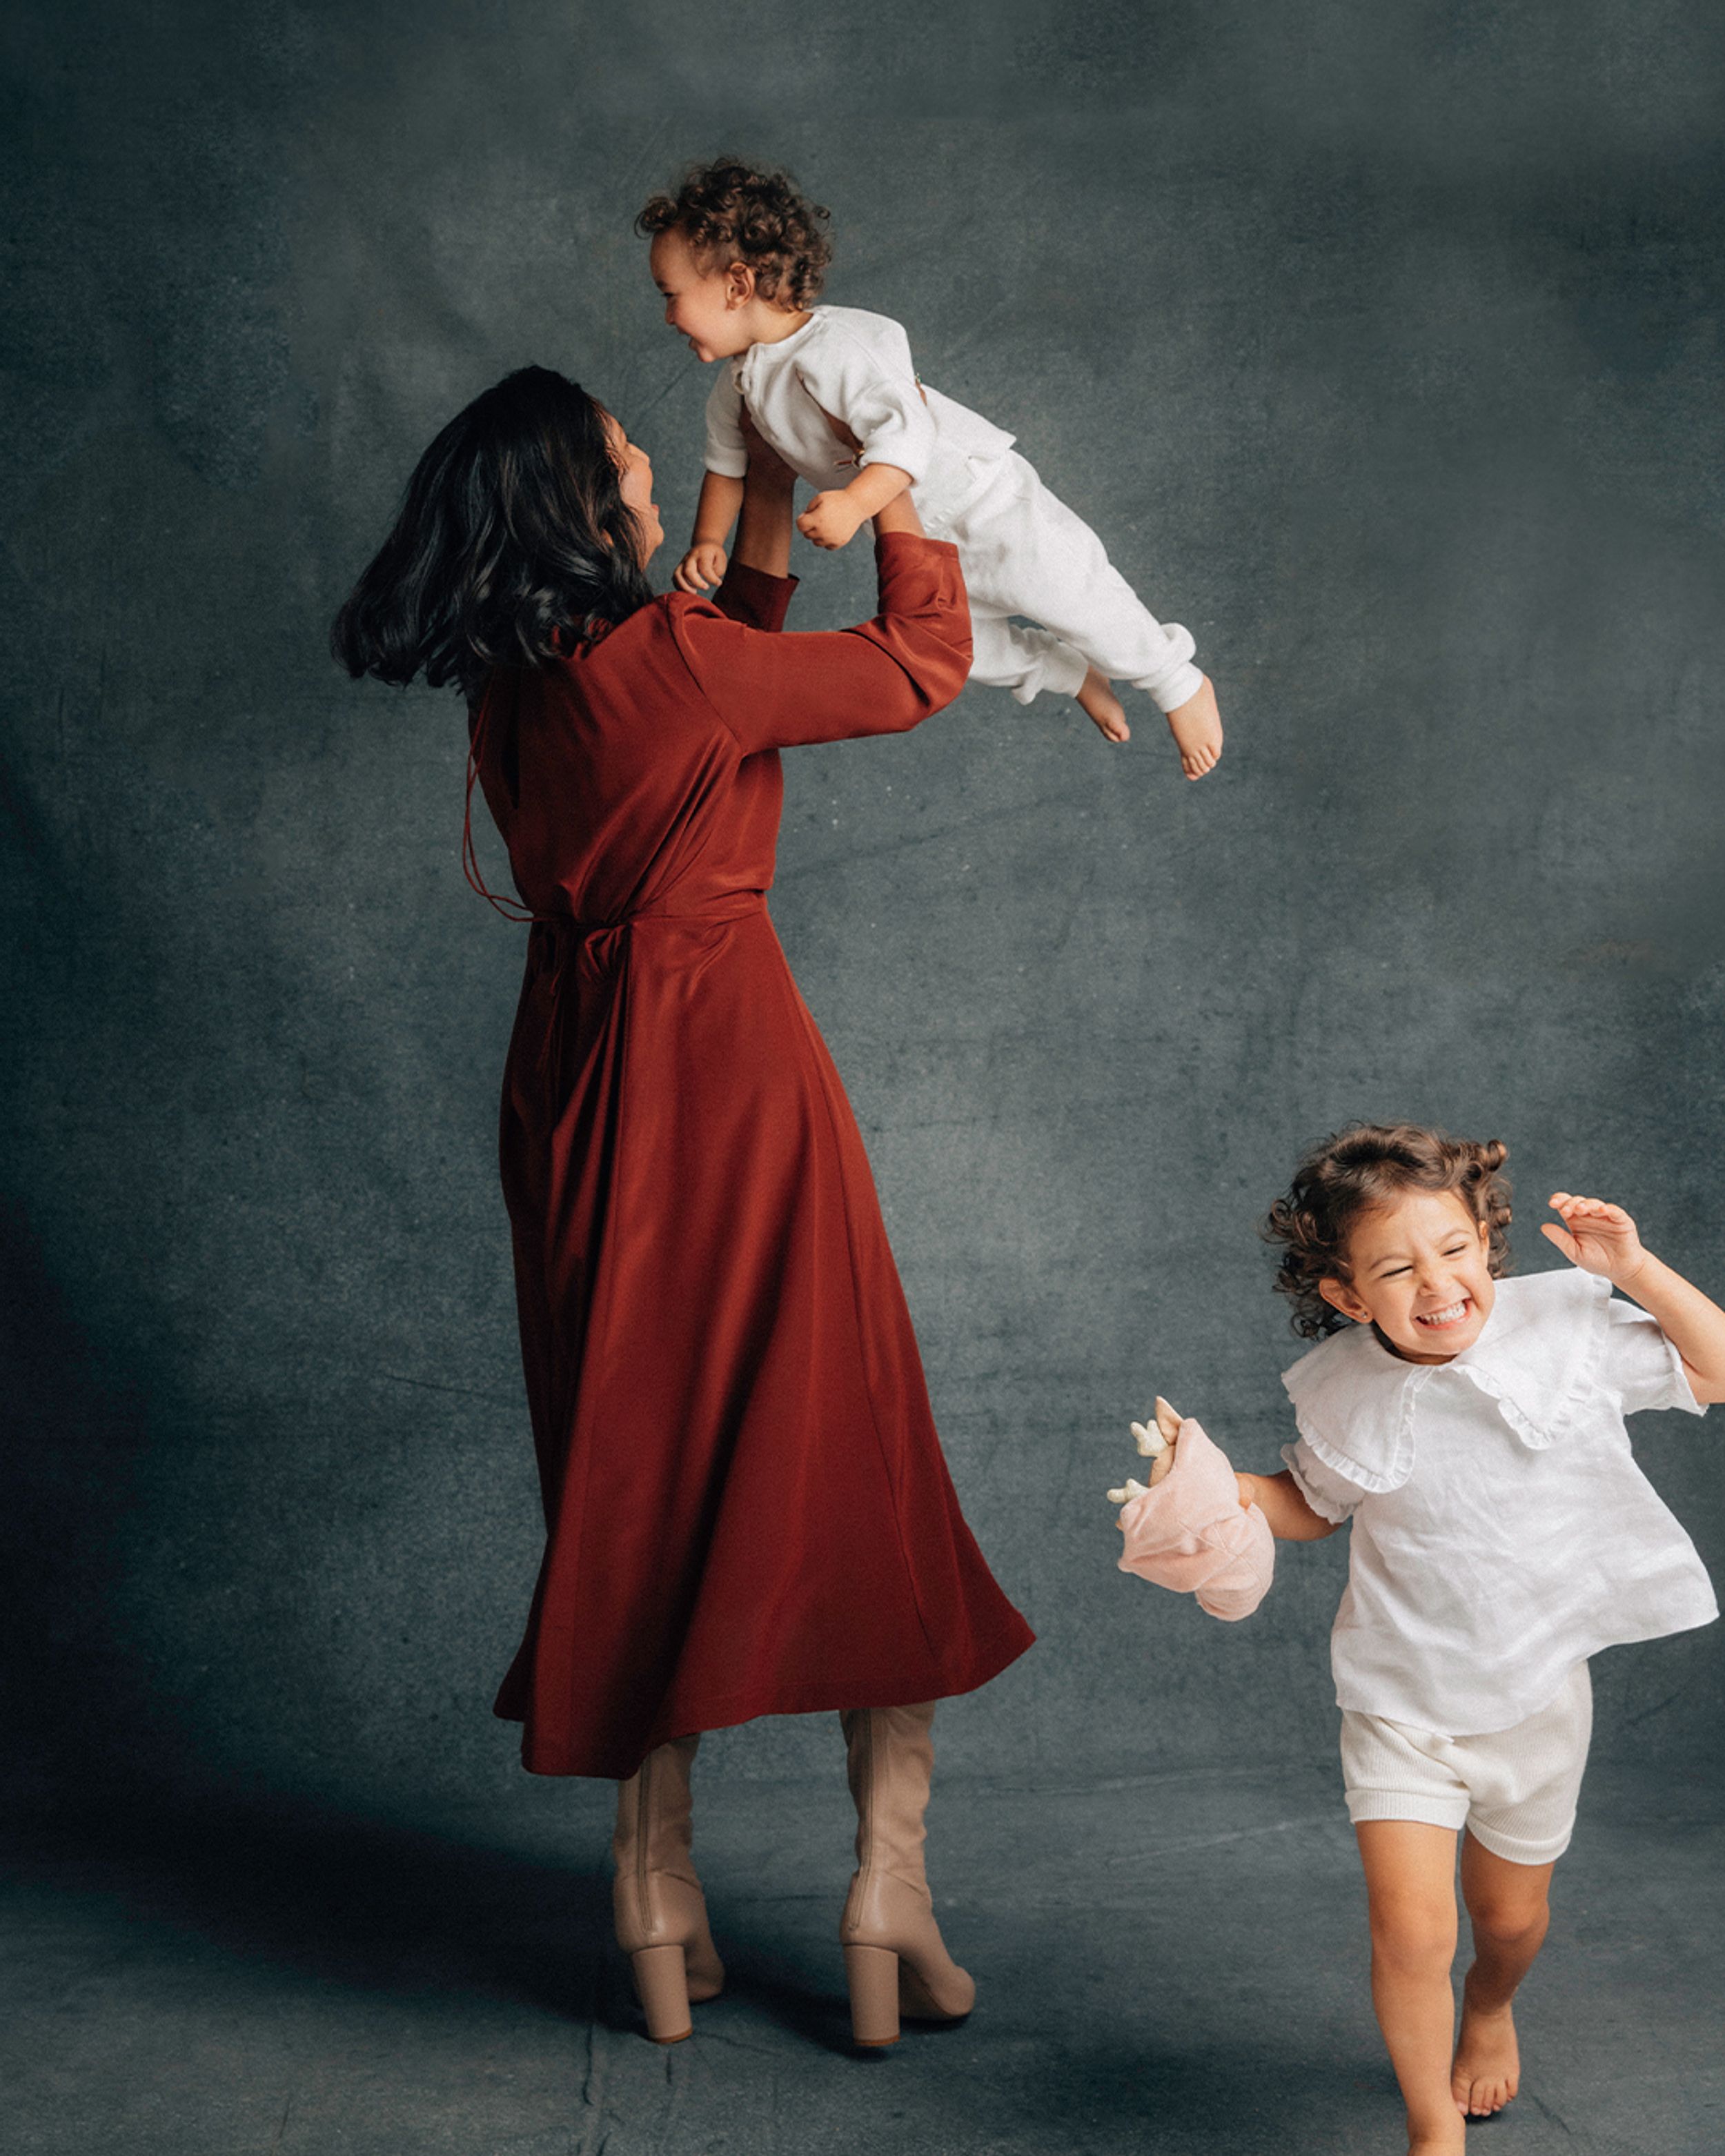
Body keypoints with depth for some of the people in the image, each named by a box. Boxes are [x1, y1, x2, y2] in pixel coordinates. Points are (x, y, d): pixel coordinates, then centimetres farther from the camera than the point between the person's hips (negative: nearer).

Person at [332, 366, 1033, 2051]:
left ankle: (657, 1887, 18)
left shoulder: (511, 689, 6)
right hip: (723, 1066, -7)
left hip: (574, 1077, 7)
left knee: (634, 1465, 13)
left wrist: (764, 528, 24)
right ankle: (887, 1875, 8)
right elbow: (922, 667, -3)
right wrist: (894, 490, 10)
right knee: (843, 1455, 4)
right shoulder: (668, 659, -15)